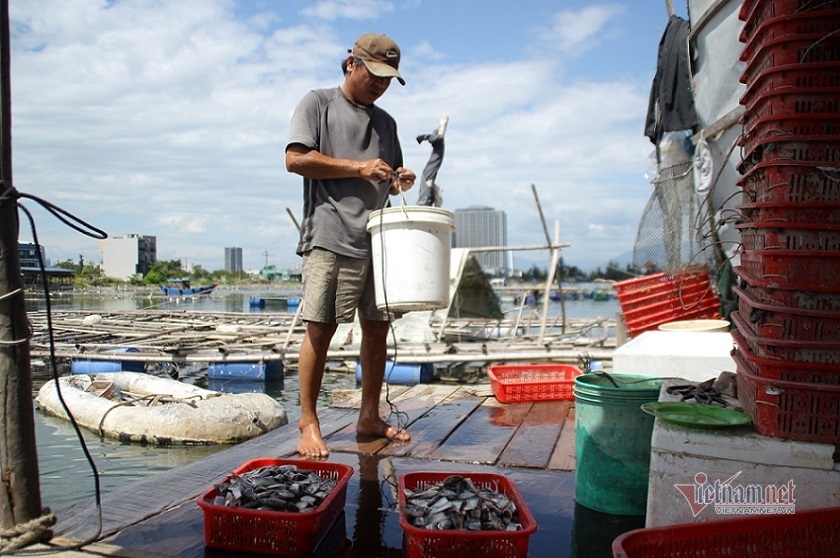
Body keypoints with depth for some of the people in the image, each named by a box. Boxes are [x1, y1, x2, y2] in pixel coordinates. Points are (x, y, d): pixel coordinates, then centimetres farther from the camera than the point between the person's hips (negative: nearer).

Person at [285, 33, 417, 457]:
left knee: (377, 328, 6)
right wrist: (359, 168, -10)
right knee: (320, 328, -7)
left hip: (378, 238, 6)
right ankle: (308, 422, 4)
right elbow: (295, 159, -6)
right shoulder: (318, 103, 8)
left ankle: (369, 418, 18)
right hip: (330, 236, -6)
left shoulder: (385, 122, 24)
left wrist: (400, 182, 4)